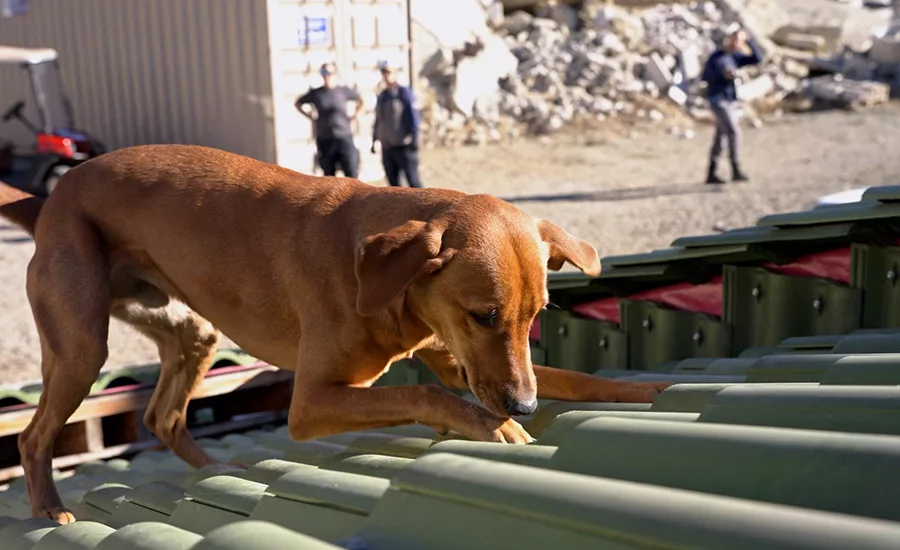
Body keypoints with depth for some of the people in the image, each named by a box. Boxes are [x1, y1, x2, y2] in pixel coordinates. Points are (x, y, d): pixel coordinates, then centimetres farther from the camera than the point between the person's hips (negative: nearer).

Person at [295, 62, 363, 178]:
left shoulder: (344, 91, 2)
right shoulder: (316, 93, 4)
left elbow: (361, 100, 17)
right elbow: (298, 103, 18)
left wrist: (354, 115, 7)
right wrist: (310, 116, 7)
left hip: (344, 138, -1)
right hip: (324, 139, 2)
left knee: (352, 174, -9)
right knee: (329, 176, 10)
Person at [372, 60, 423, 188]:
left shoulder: (404, 92, -4)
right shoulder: (381, 96, 15)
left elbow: (414, 115, -11)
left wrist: (414, 138, -19)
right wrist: (374, 140, 18)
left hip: (404, 147, -6)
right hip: (386, 148, 7)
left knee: (413, 182, -7)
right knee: (393, 184, 8)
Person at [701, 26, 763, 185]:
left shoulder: (735, 57, 13)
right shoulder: (716, 57, -8)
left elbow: (757, 59, 10)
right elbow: (705, 77, -13)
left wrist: (748, 41, 2)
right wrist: (723, 74, -27)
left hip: (732, 101, 8)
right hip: (719, 100, -8)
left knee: (721, 137, 8)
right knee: (733, 131, -21)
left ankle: (711, 174, 12)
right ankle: (736, 171, -24)